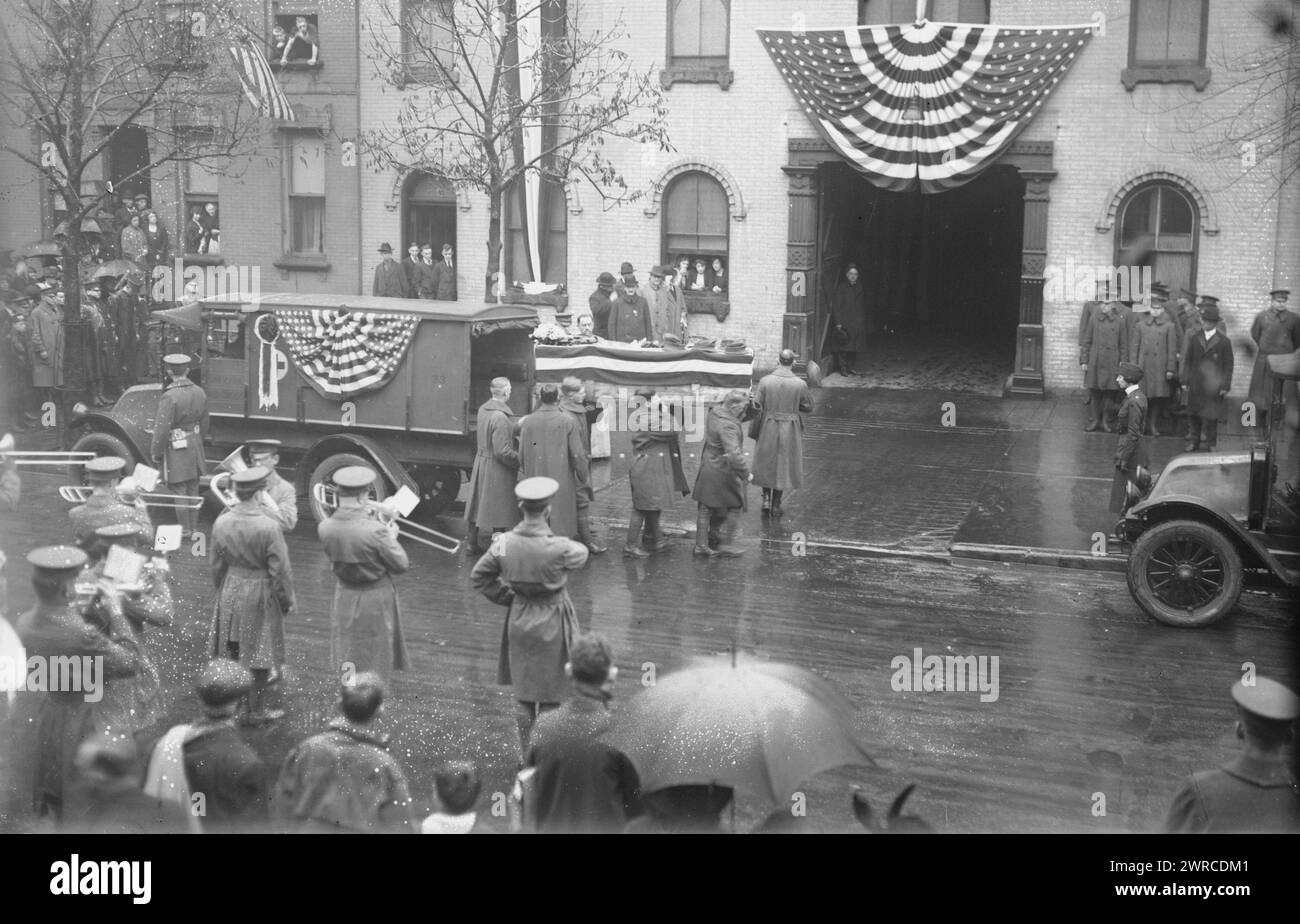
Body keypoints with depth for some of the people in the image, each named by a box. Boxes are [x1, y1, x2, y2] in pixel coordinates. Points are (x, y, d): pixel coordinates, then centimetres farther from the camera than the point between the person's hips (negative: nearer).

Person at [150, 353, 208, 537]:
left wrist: (155, 453, -8)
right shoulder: (199, 393, 2)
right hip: (195, 445, 7)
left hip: (176, 448, -7)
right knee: (192, 489, 15)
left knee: (179, 491, 2)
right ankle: (192, 528, 23)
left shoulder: (169, 396, -19)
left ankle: (184, 531, 8)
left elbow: (162, 429, -18)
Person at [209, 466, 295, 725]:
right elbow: (279, 570, -15)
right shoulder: (268, 527, -21)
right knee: (259, 654, 7)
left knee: (232, 651, 17)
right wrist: (287, 600, -1)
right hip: (261, 595, -5)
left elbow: (217, 565, 6)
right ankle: (256, 711, 16)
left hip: (231, 592, 5)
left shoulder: (221, 523, -5)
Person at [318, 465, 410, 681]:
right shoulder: (375, 531, -28)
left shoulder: (324, 528, -14)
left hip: (344, 597, 4)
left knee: (347, 664, 19)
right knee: (373, 669, 13)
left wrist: (363, 517, 7)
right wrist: (392, 539, -1)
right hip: (375, 599, -4)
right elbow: (401, 565, -17)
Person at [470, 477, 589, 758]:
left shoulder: (504, 543, -10)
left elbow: (478, 577, 1)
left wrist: (508, 597, 8)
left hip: (519, 621, 4)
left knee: (523, 694, 17)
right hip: (552, 622, -4)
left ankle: (525, 753, 28)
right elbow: (581, 554, 1)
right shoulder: (558, 548, -22)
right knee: (552, 694, 9)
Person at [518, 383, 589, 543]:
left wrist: (525, 475, 20)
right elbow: (577, 455, -7)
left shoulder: (527, 422, -1)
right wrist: (583, 477, 7)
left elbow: (521, 455, 6)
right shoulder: (568, 422, -9)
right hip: (561, 484, -3)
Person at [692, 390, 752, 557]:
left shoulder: (714, 411, -2)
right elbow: (734, 455, -35)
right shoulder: (728, 426, -29)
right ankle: (726, 544, 15)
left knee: (706, 507, 16)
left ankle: (701, 544, 25)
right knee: (734, 507, 10)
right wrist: (746, 473, -26)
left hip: (708, 467, 9)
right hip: (724, 472, -9)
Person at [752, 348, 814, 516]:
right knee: (783, 465, 13)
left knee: (766, 463, 20)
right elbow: (809, 407, -2)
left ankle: (766, 498, 15)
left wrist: (755, 431, 3)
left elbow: (757, 407, -10)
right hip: (790, 429, 0)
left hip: (768, 428, 0)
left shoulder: (765, 381, -12)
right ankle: (776, 504, 19)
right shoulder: (800, 384, -11)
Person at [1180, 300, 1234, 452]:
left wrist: (1225, 386, -5)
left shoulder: (1224, 341, -4)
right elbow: (1187, 360, 6)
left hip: (1213, 387, -2)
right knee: (1193, 414, 9)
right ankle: (1193, 440, 21)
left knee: (1211, 416, 6)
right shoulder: (1194, 338, 2)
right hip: (1196, 385, 2)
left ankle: (1208, 442, 18)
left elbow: (1228, 365, -2)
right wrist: (1184, 380, 2)